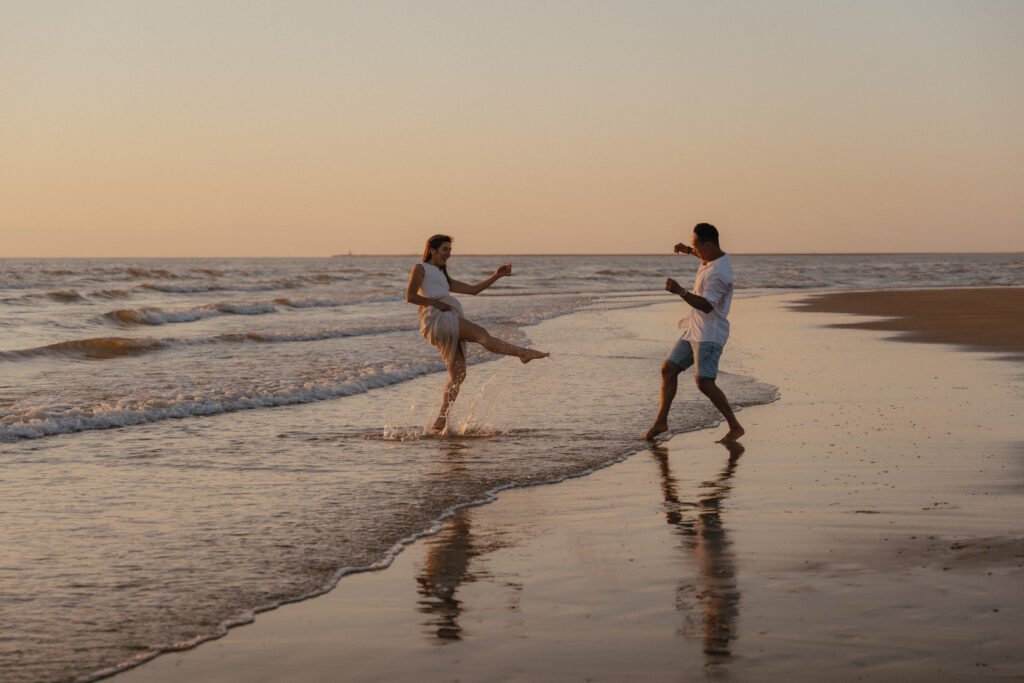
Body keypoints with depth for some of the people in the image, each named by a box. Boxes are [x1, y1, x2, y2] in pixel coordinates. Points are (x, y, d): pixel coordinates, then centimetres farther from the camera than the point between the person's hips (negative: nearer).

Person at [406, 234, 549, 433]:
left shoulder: (443, 278, 34)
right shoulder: (420, 269, 12)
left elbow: (473, 289, 28)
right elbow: (410, 296, -3)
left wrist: (497, 276, 20)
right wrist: (437, 303, -8)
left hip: (450, 324, 9)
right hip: (436, 319, -8)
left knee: (458, 375, -1)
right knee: (479, 332, -23)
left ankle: (441, 419, -3)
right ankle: (523, 352, -33)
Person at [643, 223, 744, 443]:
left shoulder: (717, 274, -24)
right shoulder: (720, 256, 7)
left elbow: (707, 305, -32)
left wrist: (680, 291, -37)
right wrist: (688, 250, 19)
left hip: (709, 335, -10)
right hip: (694, 331, 10)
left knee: (704, 383, -16)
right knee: (669, 369, 9)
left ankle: (735, 427, -8)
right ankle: (661, 421, 15)